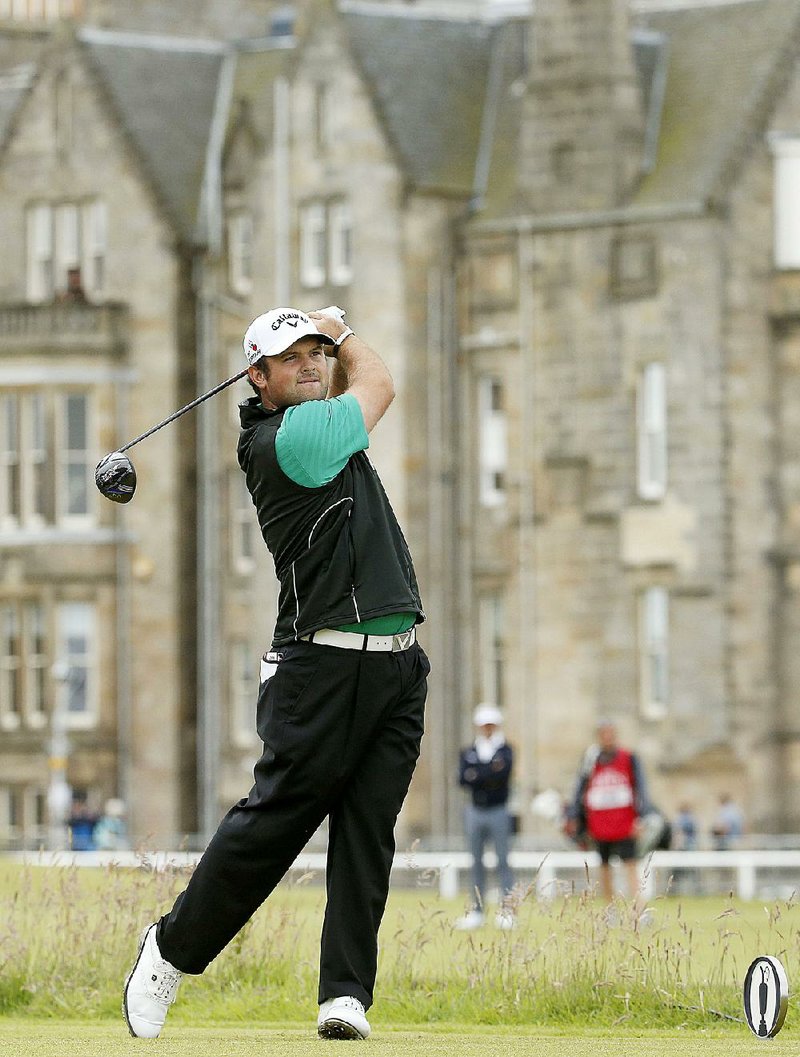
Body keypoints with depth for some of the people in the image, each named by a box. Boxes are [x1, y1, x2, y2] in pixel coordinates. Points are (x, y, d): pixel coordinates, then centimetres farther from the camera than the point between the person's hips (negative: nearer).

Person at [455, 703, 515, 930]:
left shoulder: (505, 751, 2)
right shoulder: (468, 753, 11)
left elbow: (503, 775, -16)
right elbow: (463, 779, -4)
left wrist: (477, 776, -14)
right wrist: (489, 774, -15)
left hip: (499, 811, -4)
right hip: (475, 810, 4)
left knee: (503, 860, -6)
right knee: (477, 862, 7)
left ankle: (508, 907, -7)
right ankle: (477, 908, 11)